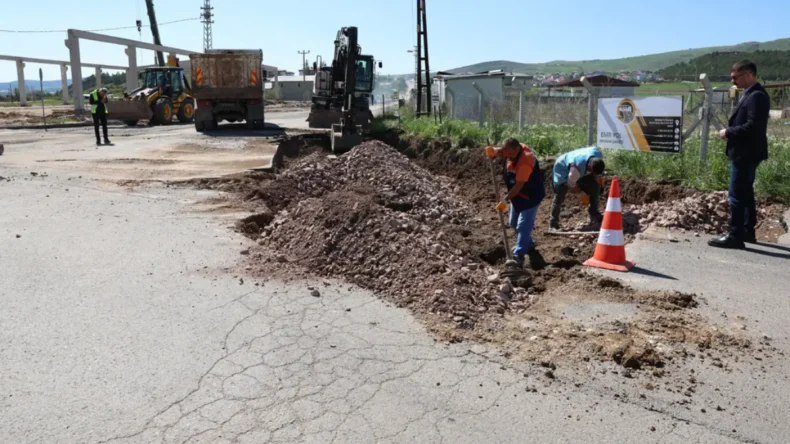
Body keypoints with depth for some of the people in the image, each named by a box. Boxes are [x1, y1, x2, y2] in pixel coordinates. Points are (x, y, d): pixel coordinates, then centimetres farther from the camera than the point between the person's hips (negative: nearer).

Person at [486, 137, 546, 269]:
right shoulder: (514, 149, -8)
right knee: (514, 223, 18)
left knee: (523, 226, -12)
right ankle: (529, 247, 35)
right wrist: (493, 151, -21)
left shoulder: (525, 162, -33)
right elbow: (501, 152, 4)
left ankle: (518, 256, -10)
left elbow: (518, 185, -32)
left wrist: (505, 200, -30)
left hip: (530, 196, -10)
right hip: (518, 195, 10)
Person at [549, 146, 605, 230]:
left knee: (595, 186, -1)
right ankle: (553, 223, -2)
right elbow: (571, 185, -28)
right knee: (559, 196, -12)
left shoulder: (599, 154, -27)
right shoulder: (577, 167, -45)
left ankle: (594, 216, 10)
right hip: (563, 169, -7)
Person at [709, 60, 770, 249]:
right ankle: (747, 231, 25)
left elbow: (753, 126, -25)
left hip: (745, 153, -11)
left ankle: (735, 236, -3)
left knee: (737, 195, -7)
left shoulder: (757, 96, -18)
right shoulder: (751, 94, 14)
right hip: (745, 152, 11)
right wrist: (730, 131, 5)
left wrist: (728, 132, -16)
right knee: (745, 193, 16)